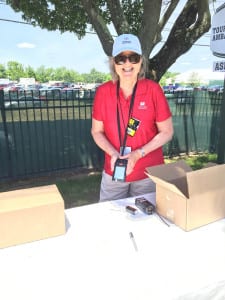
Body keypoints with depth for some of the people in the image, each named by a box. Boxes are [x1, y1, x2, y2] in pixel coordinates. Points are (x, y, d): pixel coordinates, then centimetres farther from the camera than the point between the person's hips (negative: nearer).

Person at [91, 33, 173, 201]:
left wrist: (139, 154, -17)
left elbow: (167, 132, -6)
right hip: (113, 173, 2)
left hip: (149, 174, -1)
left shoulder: (153, 90, -11)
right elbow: (97, 131, 2)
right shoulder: (103, 92, -6)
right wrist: (113, 153, -15)